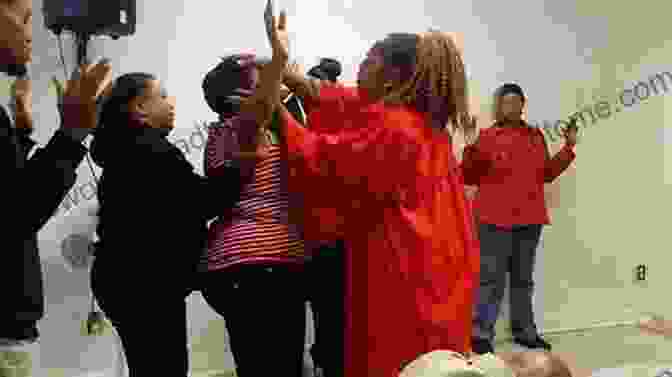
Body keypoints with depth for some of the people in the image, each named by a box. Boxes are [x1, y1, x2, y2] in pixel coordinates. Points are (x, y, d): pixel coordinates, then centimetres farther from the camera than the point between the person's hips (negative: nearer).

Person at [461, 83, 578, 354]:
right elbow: (469, 178, -5)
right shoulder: (487, 137, -5)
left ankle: (524, 331, 26)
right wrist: (471, 148, -19)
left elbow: (546, 173, 19)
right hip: (495, 219, -5)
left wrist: (568, 148, 13)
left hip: (529, 219, 6)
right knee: (491, 279, -5)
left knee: (523, 278, 15)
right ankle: (481, 334, 5)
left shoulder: (536, 136, 11)